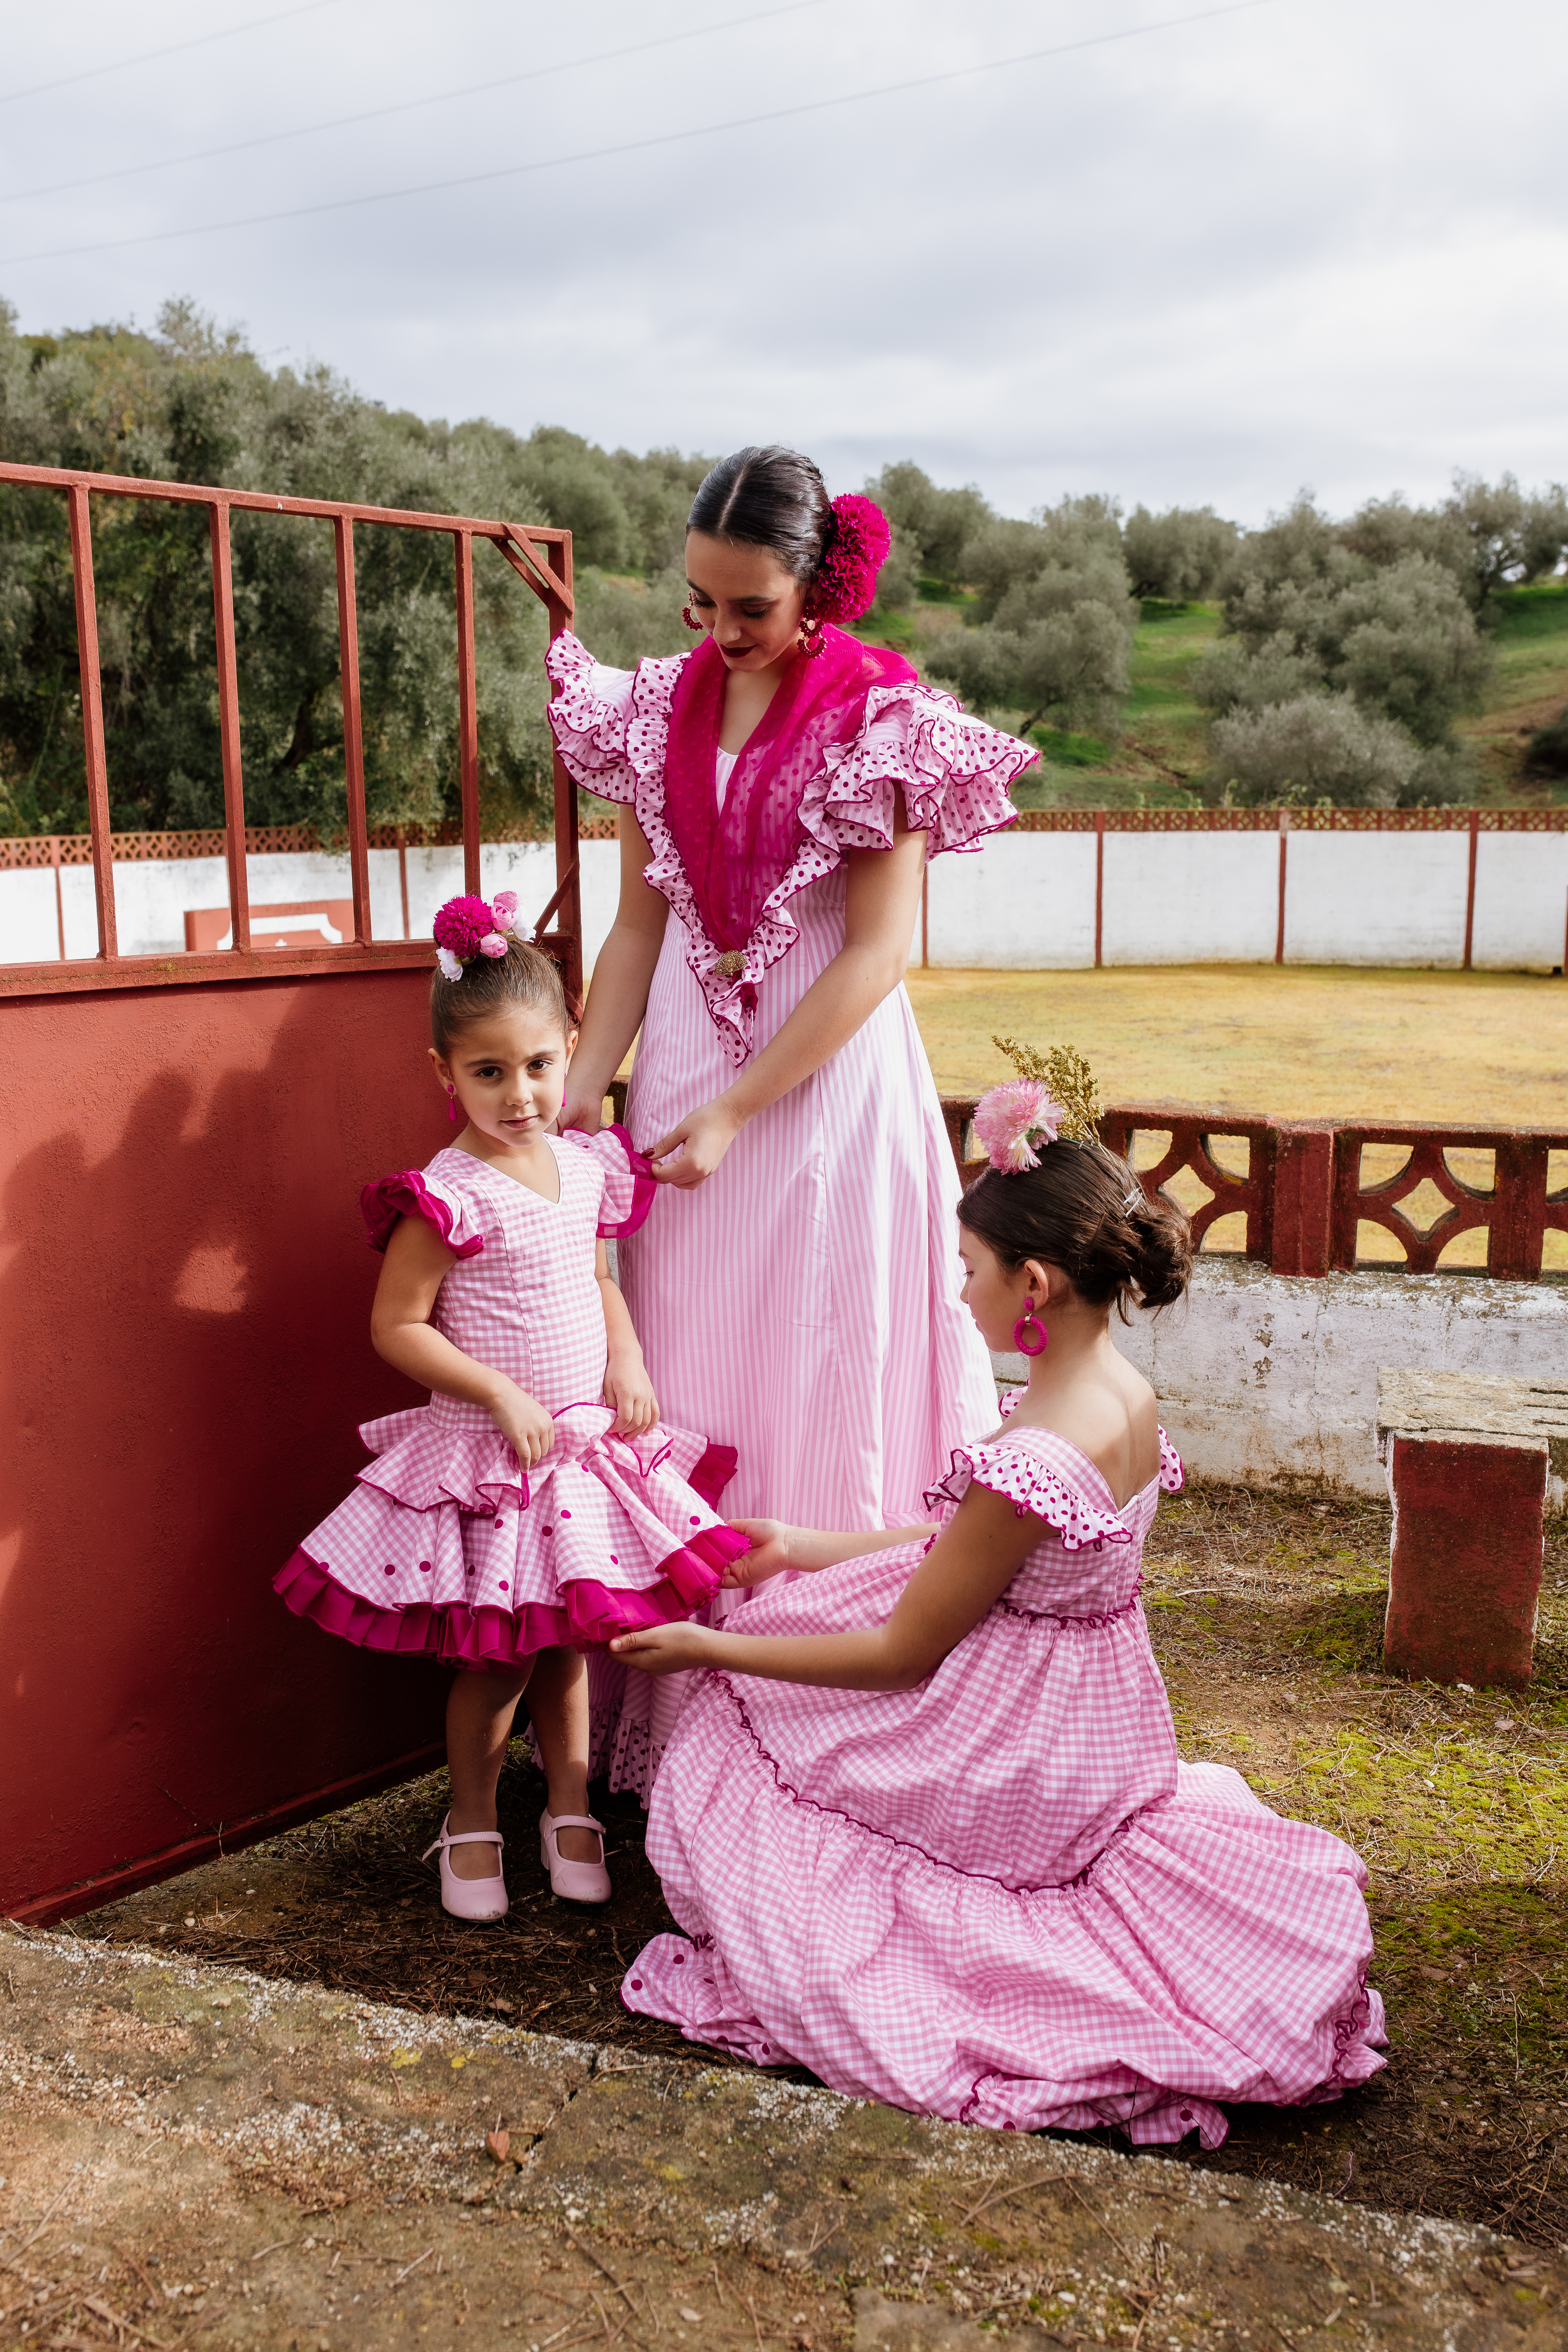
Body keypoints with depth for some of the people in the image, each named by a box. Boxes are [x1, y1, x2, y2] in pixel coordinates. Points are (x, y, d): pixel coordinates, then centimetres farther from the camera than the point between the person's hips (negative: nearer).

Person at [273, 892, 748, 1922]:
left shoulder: (586, 1165, 2)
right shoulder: (449, 1195, -17)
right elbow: (397, 1325, -14)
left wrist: (628, 1363, 1)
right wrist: (504, 1395, -19)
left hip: (587, 1444, 5)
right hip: (488, 1452, -5)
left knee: (568, 1643, 16)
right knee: (496, 1657, 5)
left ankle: (571, 1810, 33)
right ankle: (473, 1821, 27)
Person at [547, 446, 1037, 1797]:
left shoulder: (881, 722, -9)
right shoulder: (660, 709, 6)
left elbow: (878, 952, -14)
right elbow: (640, 925, 9)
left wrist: (734, 1114, -16)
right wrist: (580, 1091, -1)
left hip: (828, 1079, -5)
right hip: (682, 1063, 5)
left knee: (821, 1395, 1)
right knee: (674, 1386, 7)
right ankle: (673, 1718, 21)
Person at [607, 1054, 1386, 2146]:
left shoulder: (1029, 1459, -32)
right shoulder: (1127, 1393, -4)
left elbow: (901, 1654, -20)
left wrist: (713, 1647, -10)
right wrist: (804, 1551, 15)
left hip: (1016, 1762, -8)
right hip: (1103, 1733, 8)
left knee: (738, 1727, 10)